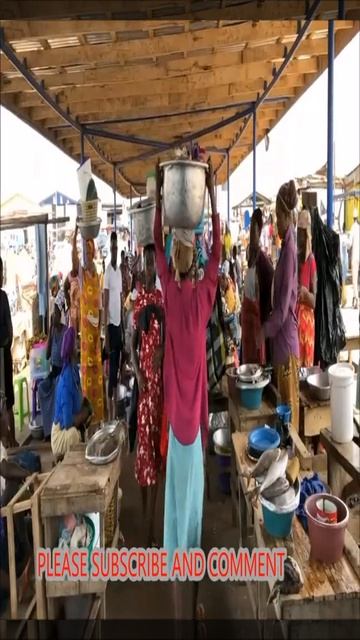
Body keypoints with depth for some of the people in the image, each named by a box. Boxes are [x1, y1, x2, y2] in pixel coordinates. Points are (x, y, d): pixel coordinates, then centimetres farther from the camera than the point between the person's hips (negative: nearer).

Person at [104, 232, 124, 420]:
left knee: (117, 365, 13)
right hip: (111, 324, -8)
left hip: (119, 324, 8)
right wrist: (106, 334, -17)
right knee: (112, 366, -3)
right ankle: (111, 404, 5)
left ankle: (116, 398, 23)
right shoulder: (107, 271, -11)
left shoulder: (119, 271, 13)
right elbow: (105, 304, -14)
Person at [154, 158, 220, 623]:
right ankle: (177, 548, 25)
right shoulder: (168, 286, -2)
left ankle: (191, 543, 27)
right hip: (174, 392, 0)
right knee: (176, 473, 12)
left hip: (196, 391, 0)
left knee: (193, 471, 13)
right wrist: (159, 199, -2)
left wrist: (212, 197, -3)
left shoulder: (204, 289, -3)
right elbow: (156, 244, 0)